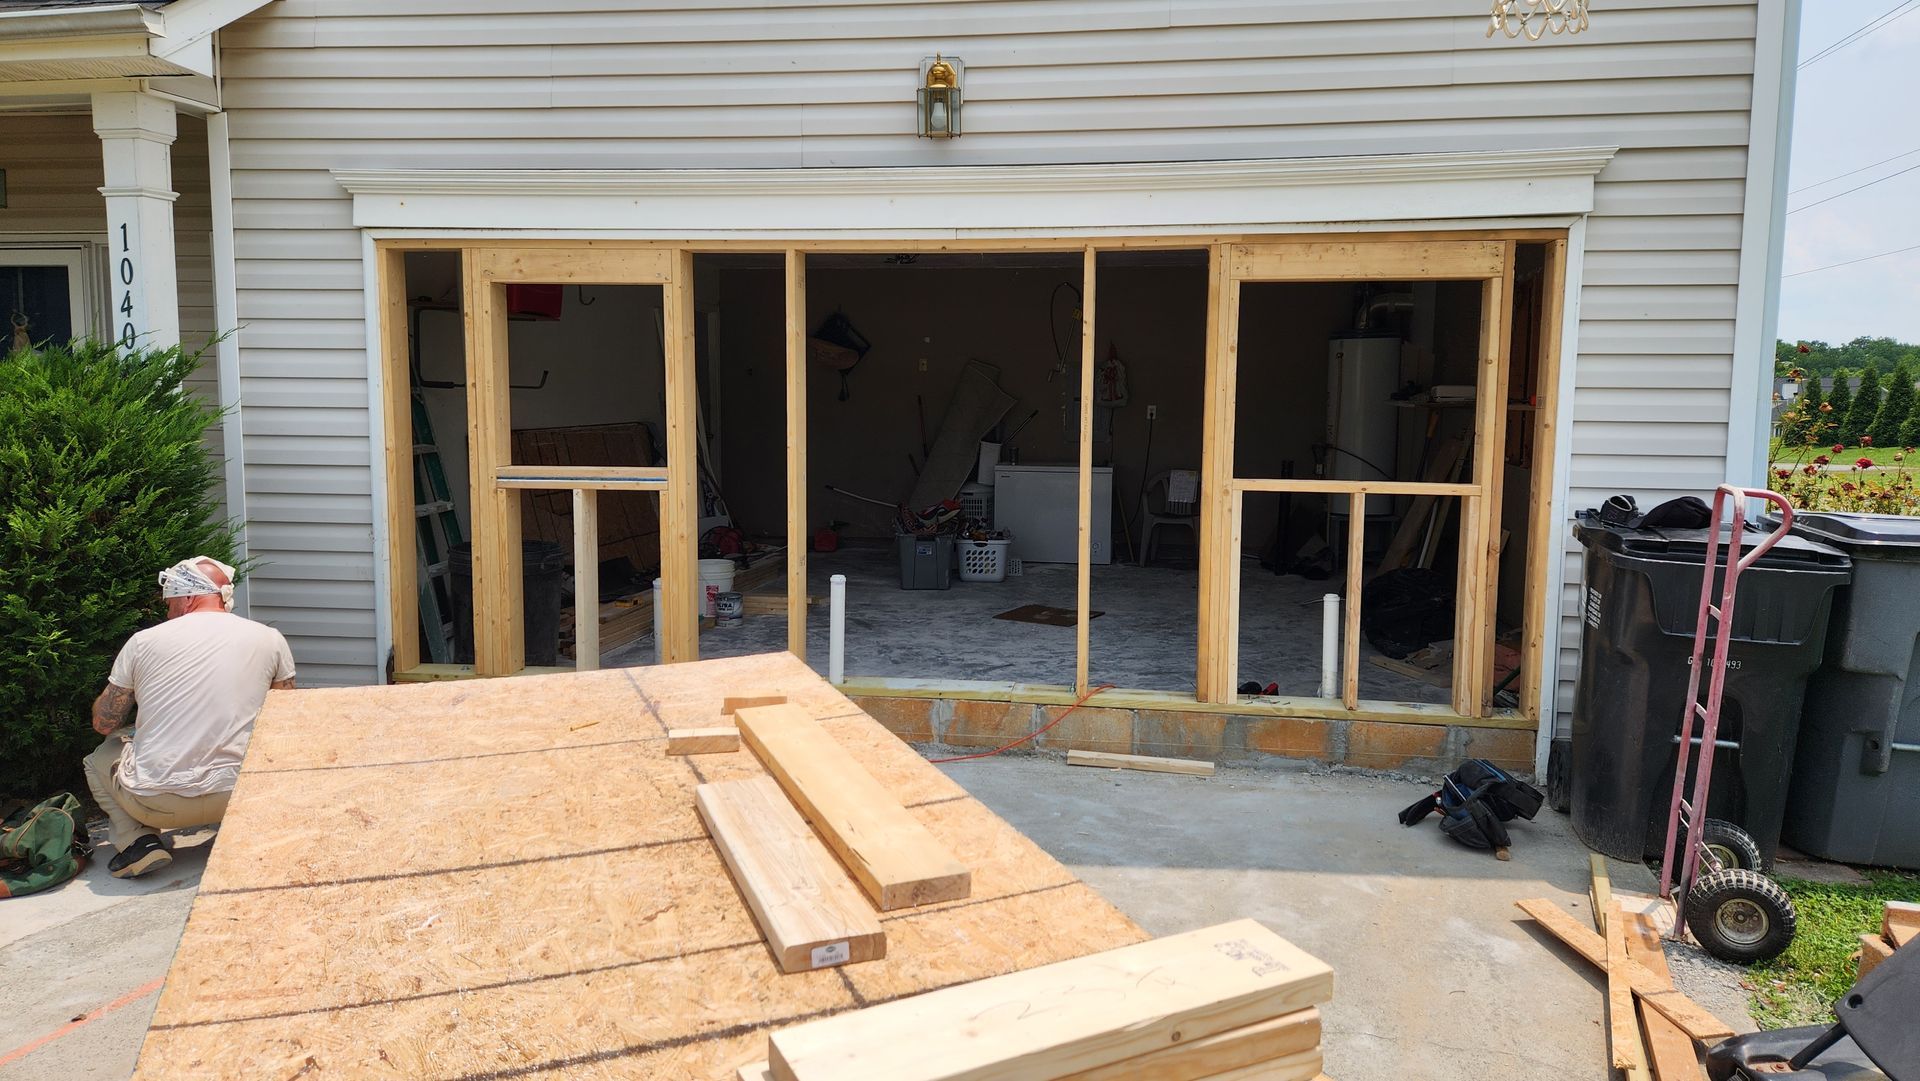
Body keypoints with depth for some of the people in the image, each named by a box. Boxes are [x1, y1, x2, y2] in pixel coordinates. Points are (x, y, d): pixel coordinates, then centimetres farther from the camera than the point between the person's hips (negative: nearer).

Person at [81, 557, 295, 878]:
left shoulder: (144, 641, 1)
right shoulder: (270, 639, 2)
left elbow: (103, 723, 10)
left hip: (153, 803, -2)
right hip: (234, 798, 2)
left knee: (100, 757, 31)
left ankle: (137, 841, 7)